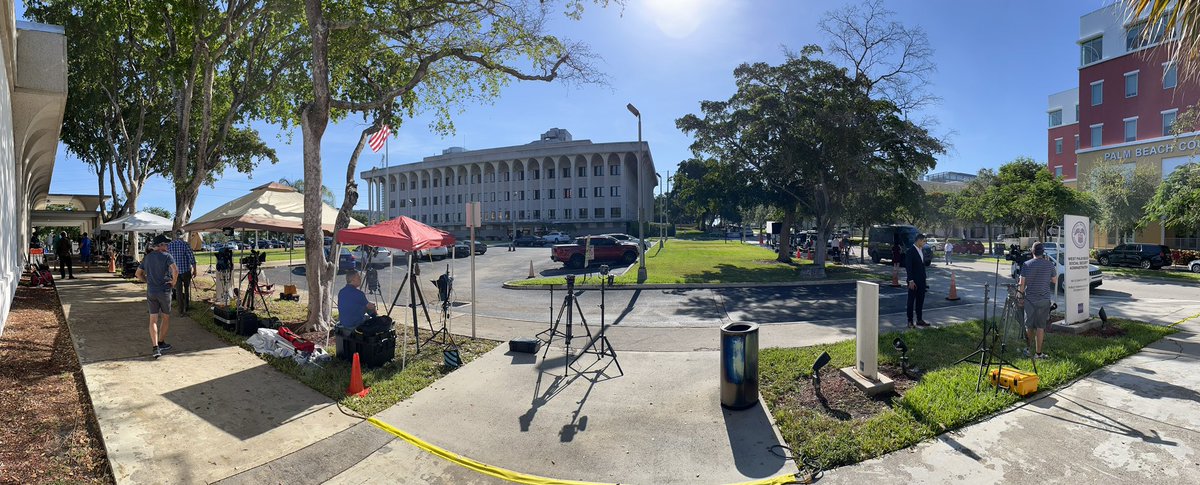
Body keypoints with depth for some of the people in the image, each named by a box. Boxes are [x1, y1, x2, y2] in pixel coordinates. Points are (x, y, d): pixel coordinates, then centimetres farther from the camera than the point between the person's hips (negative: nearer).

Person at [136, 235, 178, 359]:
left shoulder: (147, 257, 10)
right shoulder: (166, 256, -10)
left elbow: (138, 273, 17)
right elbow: (175, 270, -24)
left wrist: (148, 281, 19)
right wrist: (174, 282, -10)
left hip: (151, 292, 5)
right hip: (164, 291, -4)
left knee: (153, 320, 3)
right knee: (166, 317, 14)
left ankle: (155, 347, -6)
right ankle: (161, 343, 22)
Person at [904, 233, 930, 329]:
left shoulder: (922, 250, 11)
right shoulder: (910, 251, -13)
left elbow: (923, 265, 16)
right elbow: (908, 267, -16)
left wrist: (924, 279, 14)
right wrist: (911, 281, -20)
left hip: (921, 281, 7)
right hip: (913, 281, -7)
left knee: (920, 300, 11)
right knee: (911, 301, 0)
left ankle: (920, 320, 19)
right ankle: (910, 321, 6)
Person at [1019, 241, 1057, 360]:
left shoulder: (1026, 265, -5)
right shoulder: (1050, 264, -4)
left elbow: (1022, 284, -5)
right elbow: (1055, 281, 9)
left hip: (1029, 299, 0)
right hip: (1044, 300, 0)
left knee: (1029, 325, 12)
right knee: (1040, 326, 3)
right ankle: (1038, 352, 4)